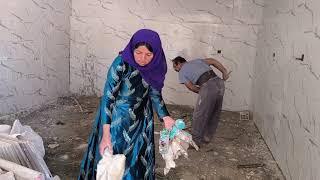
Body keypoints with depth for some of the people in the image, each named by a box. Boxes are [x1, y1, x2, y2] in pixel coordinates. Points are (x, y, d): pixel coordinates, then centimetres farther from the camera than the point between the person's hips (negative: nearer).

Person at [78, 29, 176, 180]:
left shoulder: (156, 66, -13)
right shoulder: (121, 64, -27)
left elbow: (154, 93, 2)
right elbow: (107, 97, -28)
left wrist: (165, 117, -9)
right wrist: (106, 134, -33)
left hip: (141, 119, 4)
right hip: (117, 118, -4)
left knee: (138, 160, 17)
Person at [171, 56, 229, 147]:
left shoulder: (182, 72, 12)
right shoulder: (196, 61, 28)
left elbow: (192, 88, 5)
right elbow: (213, 61, 19)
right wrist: (224, 72, 20)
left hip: (208, 87, -7)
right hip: (219, 83, 7)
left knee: (199, 115, 5)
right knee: (214, 114, 18)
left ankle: (196, 141, 15)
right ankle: (207, 137, 31)